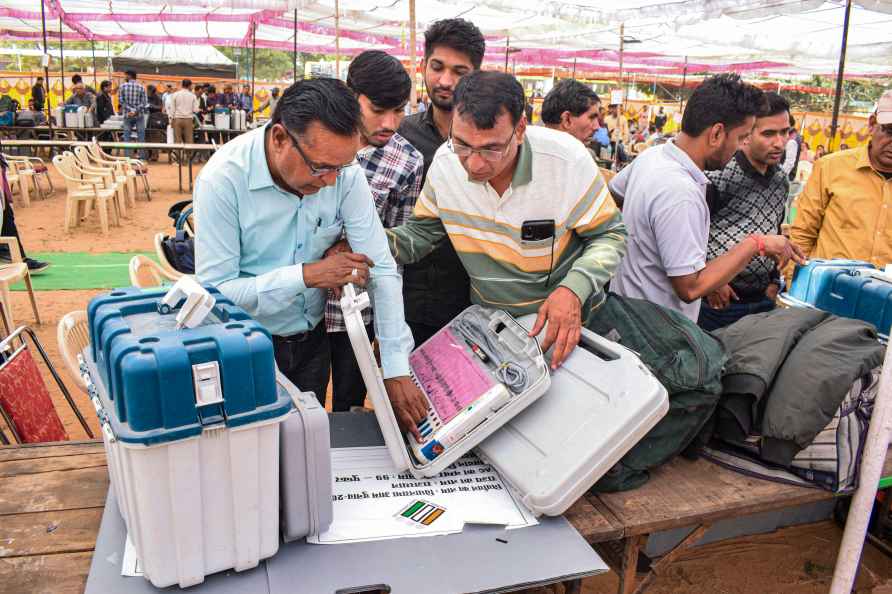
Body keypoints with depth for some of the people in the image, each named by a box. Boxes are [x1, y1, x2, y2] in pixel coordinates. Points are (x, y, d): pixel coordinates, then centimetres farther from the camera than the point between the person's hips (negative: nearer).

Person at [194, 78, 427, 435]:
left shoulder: (344, 169, -17)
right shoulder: (223, 178, -25)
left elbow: (380, 269, -17)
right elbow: (214, 291, -25)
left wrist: (396, 371, -22)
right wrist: (306, 275, -32)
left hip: (312, 341, 4)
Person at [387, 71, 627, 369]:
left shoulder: (567, 159, -23)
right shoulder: (445, 161, -12)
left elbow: (609, 235, -13)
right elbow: (422, 232, 1)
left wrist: (574, 289, -31)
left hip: (569, 322, -4)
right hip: (490, 323, 4)